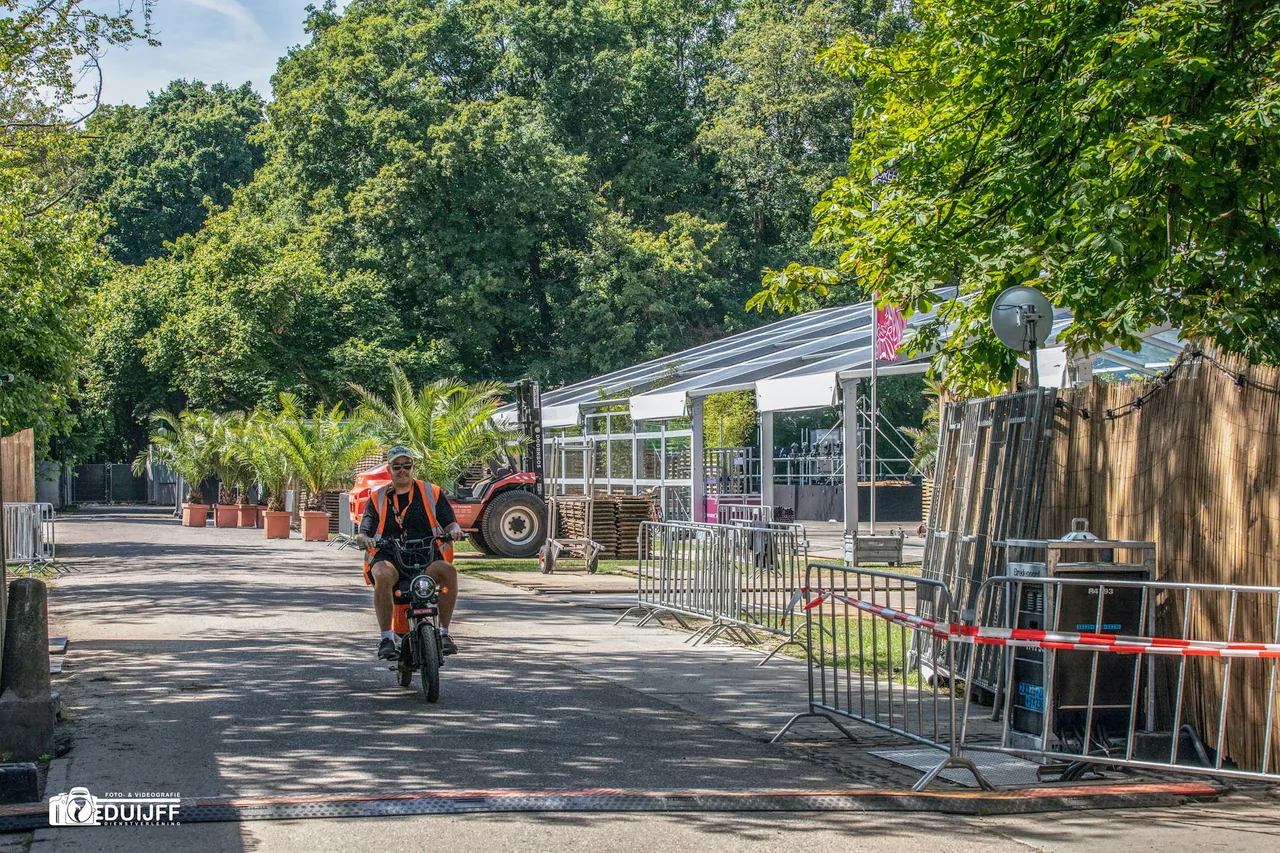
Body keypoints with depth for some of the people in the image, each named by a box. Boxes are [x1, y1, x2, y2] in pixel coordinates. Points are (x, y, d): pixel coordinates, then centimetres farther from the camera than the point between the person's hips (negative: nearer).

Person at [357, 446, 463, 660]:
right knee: (383, 576, -37)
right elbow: (362, 534, 9)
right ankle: (387, 638, -30)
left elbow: (449, 522, 11)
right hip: (387, 558, 0)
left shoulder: (432, 493, 16)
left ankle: (443, 632, -21)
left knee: (449, 571, -33)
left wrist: (454, 530, -14)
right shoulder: (378, 498, 16)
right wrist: (365, 540, -16)